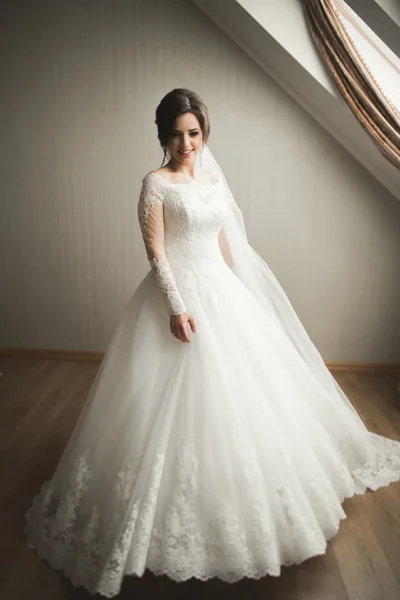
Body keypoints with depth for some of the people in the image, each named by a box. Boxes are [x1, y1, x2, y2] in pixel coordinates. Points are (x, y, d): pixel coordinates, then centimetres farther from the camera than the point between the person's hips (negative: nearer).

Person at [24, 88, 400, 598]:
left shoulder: (215, 179, 11)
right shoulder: (156, 182, -6)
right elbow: (155, 252, -12)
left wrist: (237, 293, 13)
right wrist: (176, 306, -20)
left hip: (224, 292, 7)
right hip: (180, 295, -6)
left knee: (234, 392, 14)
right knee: (178, 401, 0)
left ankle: (234, 493, 37)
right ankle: (175, 507, 20)